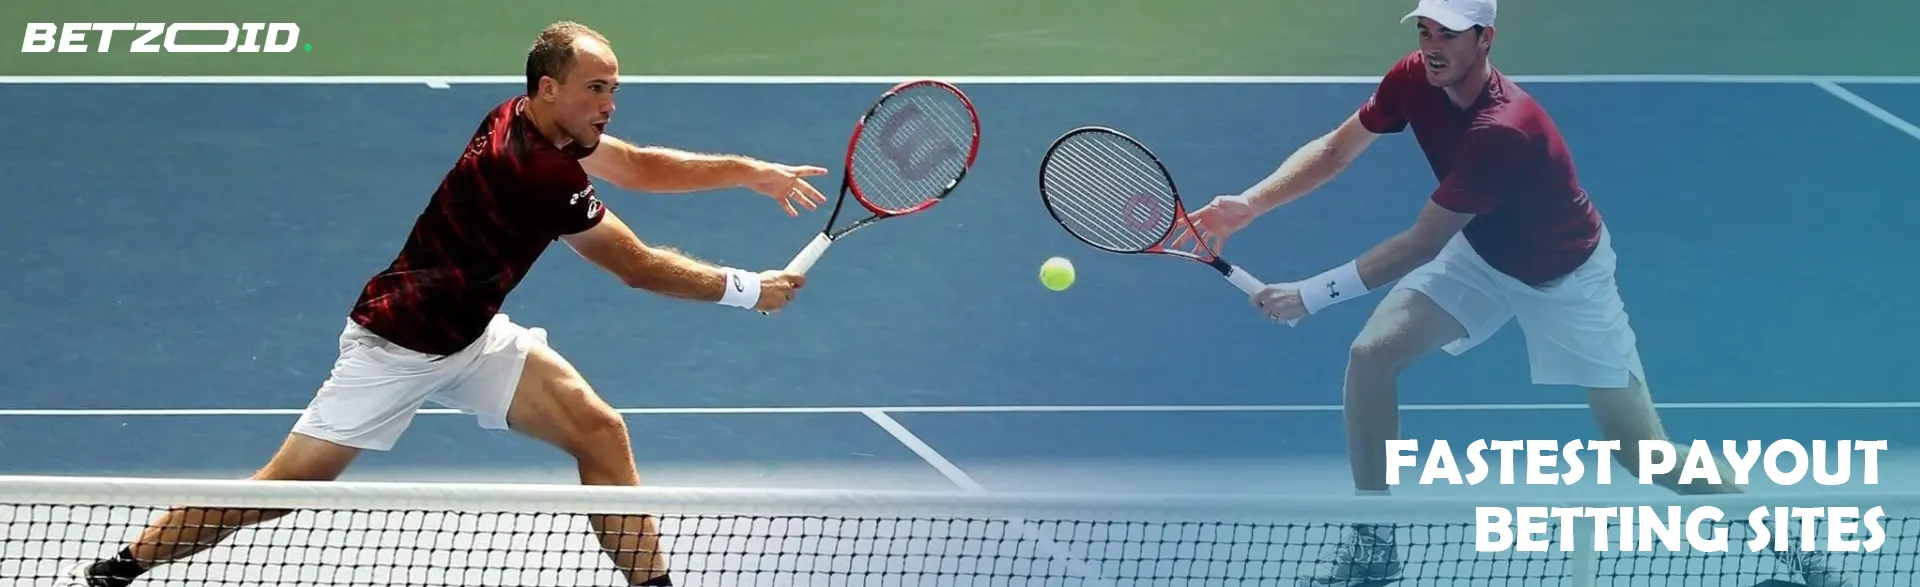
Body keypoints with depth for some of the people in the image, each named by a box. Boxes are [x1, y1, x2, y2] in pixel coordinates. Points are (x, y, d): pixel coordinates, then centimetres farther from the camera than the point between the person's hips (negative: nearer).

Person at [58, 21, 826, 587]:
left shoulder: (537, 123, -2)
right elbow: (641, 268, -19)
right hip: (399, 346, -9)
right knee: (286, 484, -6)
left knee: (601, 432, -2)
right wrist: (748, 289, -8)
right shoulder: (539, 171, -27)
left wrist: (750, 172, 2)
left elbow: (640, 166, 12)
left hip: (473, 335, 9)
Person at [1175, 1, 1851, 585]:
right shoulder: (1414, 78, -17)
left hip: (1564, 274, -6)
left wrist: (1313, 293, -32)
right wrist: (1250, 204, -19)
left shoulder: (1503, 130, -38)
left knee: (1645, 452, -6)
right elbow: (1336, 149, -5)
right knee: (1370, 355, -9)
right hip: (1481, 254, 7)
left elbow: (1420, 246, -34)